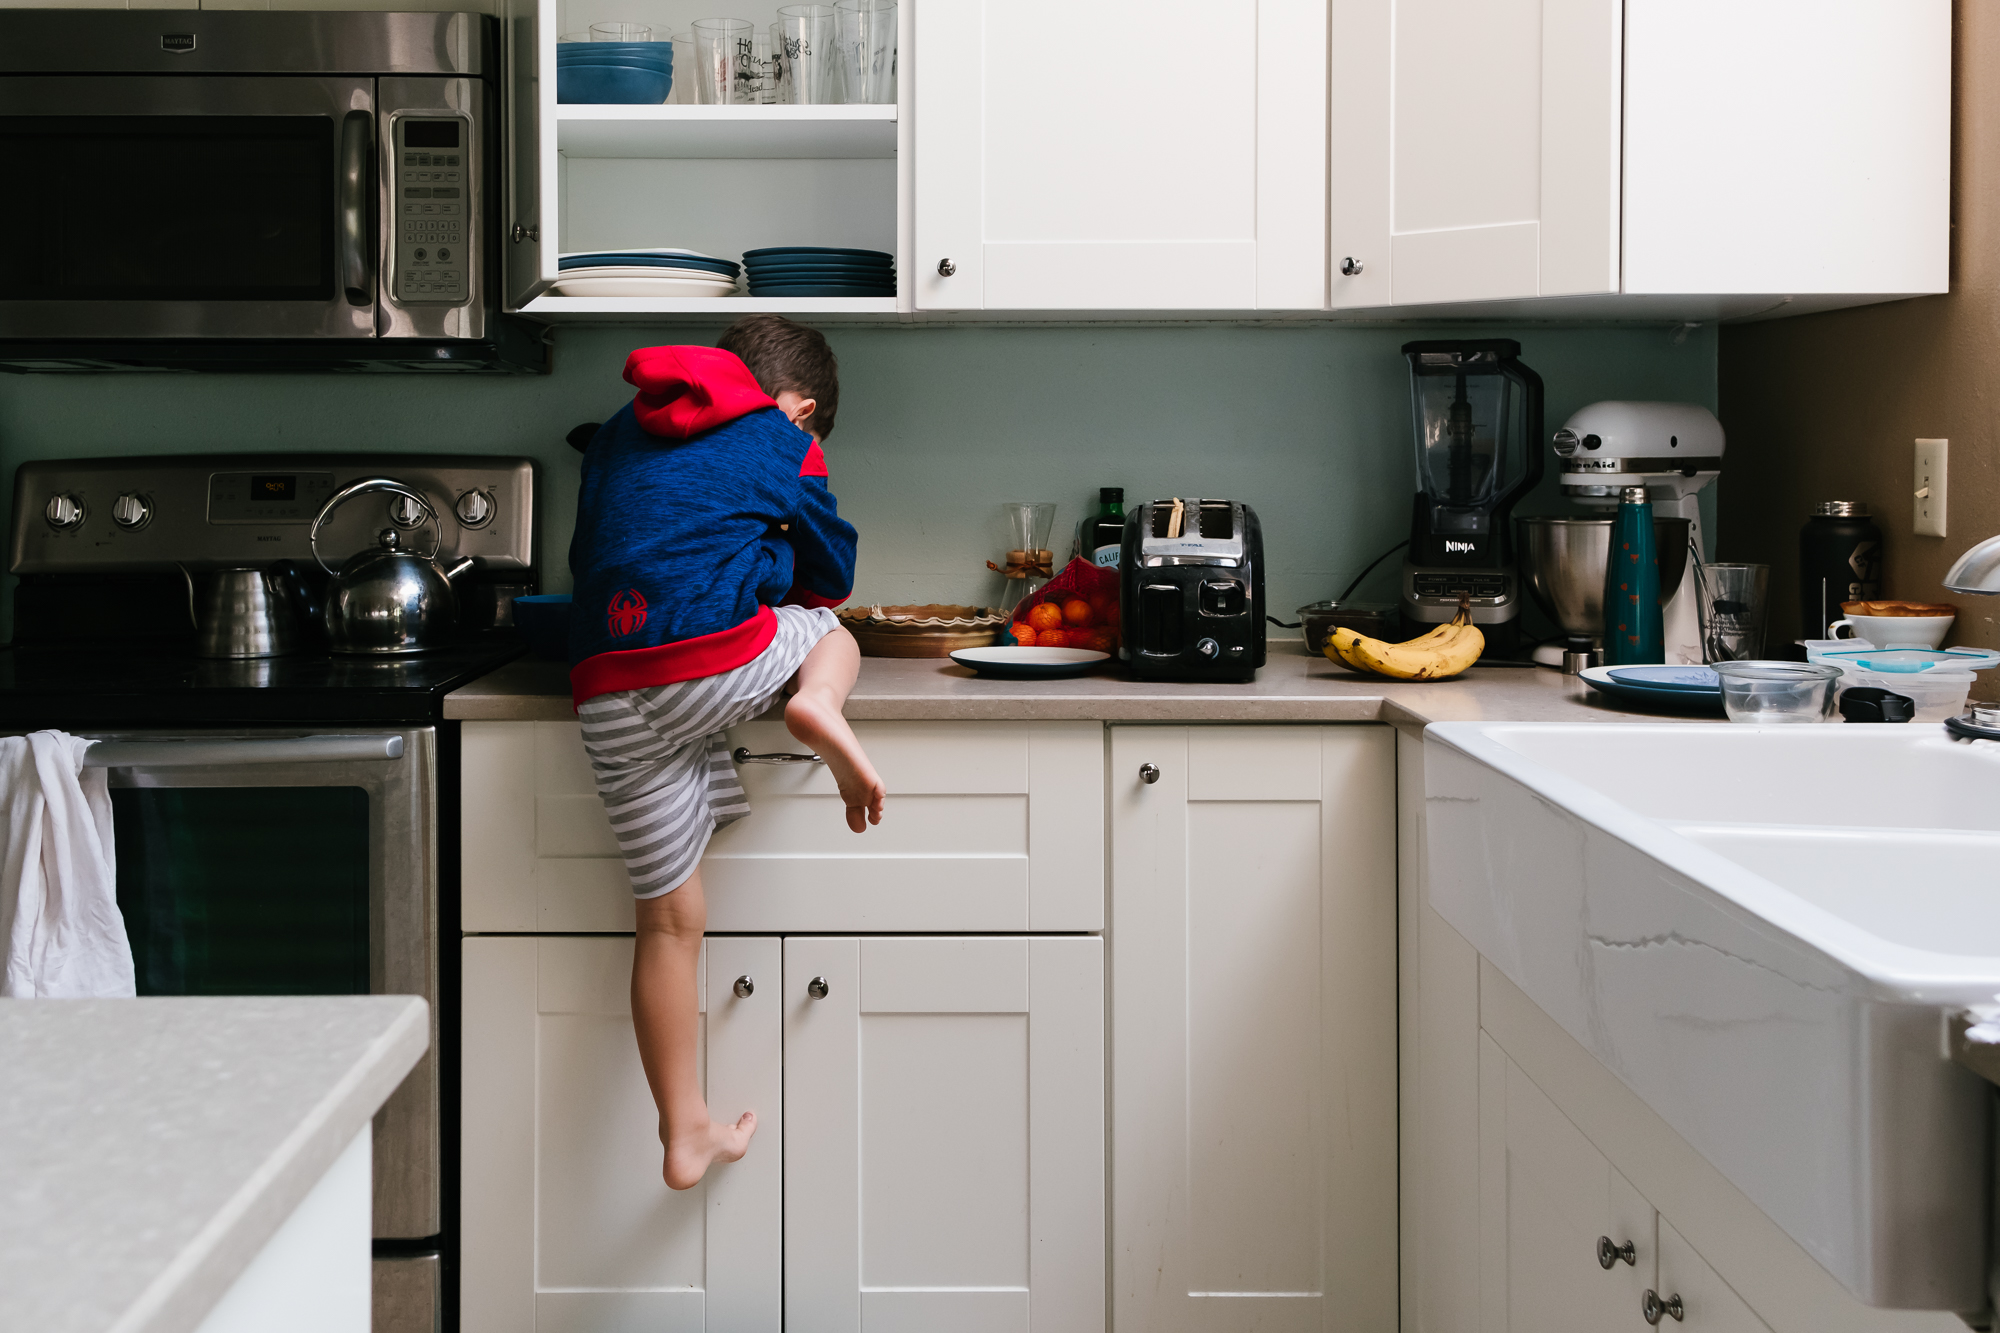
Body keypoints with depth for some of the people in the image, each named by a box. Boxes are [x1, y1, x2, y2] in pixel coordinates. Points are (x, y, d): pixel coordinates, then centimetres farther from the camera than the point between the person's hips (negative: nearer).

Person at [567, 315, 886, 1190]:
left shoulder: (622, 433, 27)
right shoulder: (783, 442, 13)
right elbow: (831, 574, 22)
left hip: (609, 695, 4)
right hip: (724, 664, -4)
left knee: (669, 918, 10)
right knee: (833, 636, 30)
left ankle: (684, 1135, 13)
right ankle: (818, 707, -5)